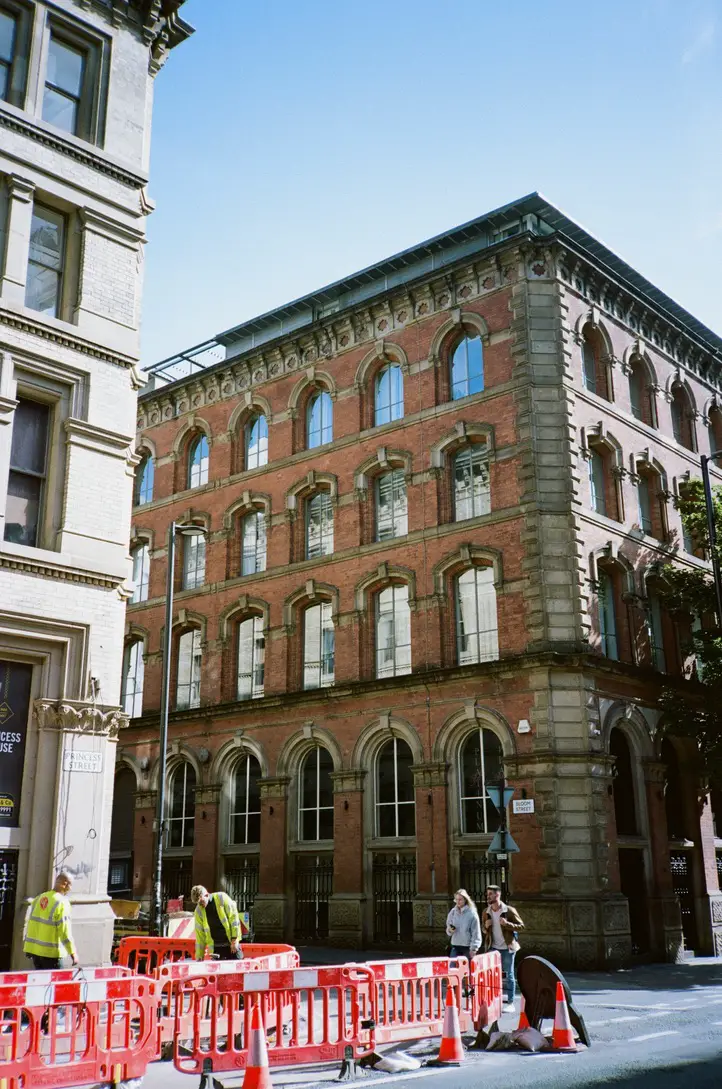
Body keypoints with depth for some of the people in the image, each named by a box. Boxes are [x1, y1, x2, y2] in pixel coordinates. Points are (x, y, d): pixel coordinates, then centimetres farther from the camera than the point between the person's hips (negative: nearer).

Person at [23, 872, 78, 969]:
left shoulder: (39, 898, 8)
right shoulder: (62, 903, -15)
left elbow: (30, 923, 13)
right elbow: (65, 931, -18)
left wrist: (27, 947, 23)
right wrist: (72, 953, -13)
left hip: (33, 948, 7)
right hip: (51, 952, -7)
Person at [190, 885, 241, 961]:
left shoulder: (222, 898, -6)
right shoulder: (199, 910, 3)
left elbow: (234, 917, -7)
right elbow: (200, 934, 7)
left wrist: (234, 939, -11)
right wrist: (199, 956, 4)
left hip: (231, 944, -3)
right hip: (215, 948, 3)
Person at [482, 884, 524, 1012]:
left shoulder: (509, 910, -11)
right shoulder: (486, 912, 5)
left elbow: (521, 926, -9)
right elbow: (484, 930, 16)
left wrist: (507, 924, -23)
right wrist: (485, 927, -8)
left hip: (507, 948, -5)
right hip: (493, 948, 5)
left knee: (509, 975, 3)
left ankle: (510, 1003, 9)